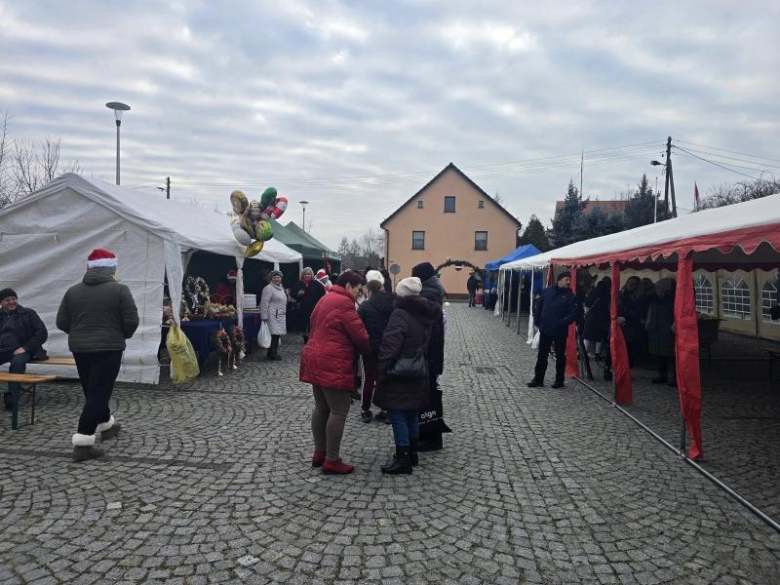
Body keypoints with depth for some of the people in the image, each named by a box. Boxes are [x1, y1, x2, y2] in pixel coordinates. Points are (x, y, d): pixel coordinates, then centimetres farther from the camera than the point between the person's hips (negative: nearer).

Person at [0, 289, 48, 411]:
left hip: (20, 350, -4)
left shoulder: (28, 314, 5)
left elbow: (42, 333, -1)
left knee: (17, 362, -36)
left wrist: (25, 347, -10)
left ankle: (11, 396, -33)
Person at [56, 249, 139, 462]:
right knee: (98, 393, -2)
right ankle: (82, 444, -5)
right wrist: (123, 336, 8)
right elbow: (131, 321, -12)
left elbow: (61, 322, 5)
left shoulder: (73, 290, 5)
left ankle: (106, 426, 38)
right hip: (108, 349, -5)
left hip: (79, 348, 6)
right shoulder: (119, 290, -9)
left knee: (93, 391, 20)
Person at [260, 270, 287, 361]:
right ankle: (272, 354, -2)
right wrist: (264, 317, -17)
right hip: (273, 316, -9)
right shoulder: (268, 288, -9)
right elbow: (264, 303, -13)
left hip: (280, 316, 9)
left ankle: (272, 353, 15)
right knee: (274, 334, -10)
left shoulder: (281, 288, 19)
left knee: (277, 335, 7)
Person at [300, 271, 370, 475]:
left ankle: (319, 453, 23)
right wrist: (370, 353, 4)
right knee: (339, 411, -4)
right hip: (333, 364, -10)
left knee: (321, 408, 15)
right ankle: (332, 461, 1)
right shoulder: (344, 303, -14)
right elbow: (360, 335, -14)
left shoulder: (325, 300, 17)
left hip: (316, 360, 10)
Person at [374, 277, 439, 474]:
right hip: (418, 374, 8)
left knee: (398, 415, -1)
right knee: (412, 414, 17)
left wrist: (381, 373, -13)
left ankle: (403, 459, 2)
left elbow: (389, 348, -20)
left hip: (399, 375, -8)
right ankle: (412, 453, 27)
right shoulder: (424, 314, 7)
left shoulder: (400, 315, -18)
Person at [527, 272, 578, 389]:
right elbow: (538, 306, 8)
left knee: (560, 356, 8)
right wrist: (537, 321, 1)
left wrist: (563, 323, -21)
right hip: (545, 330, 3)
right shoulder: (547, 291, 3)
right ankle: (538, 379, 18)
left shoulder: (570, 296, -4)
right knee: (542, 355, 9)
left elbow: (573, 313, -12)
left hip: (560, 332, -3)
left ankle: (559, 380, 19)